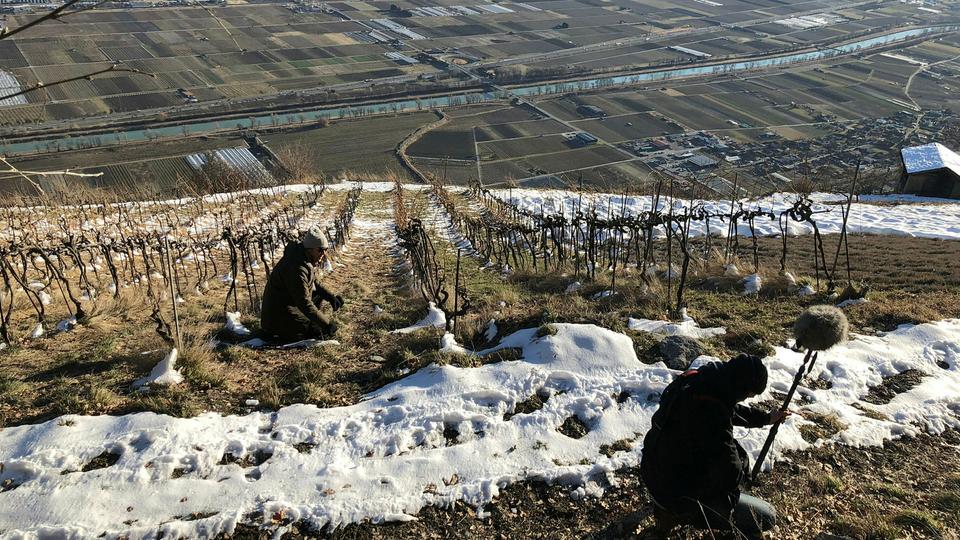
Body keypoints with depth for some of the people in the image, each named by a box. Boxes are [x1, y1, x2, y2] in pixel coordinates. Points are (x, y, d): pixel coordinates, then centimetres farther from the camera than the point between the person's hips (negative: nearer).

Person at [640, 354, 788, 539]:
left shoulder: (692, 379, -7)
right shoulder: (712, 413, -34)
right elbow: (731, 476, -26)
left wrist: (766, 418, 25)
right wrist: (742, 462, -4)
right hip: (679, 495, -8)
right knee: (767, 517, 1)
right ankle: (680, 514, 1)